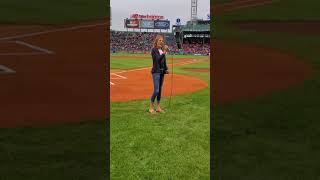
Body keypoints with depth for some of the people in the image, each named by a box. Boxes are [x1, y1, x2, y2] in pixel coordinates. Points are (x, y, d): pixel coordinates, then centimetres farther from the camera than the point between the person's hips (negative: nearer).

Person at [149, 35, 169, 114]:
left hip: (162, 72, 7)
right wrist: (164, 53, -32)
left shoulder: (162, 49, 10)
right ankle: (151, 107, 2)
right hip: (156, 71, -7)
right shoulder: (154, 50, -10)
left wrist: (166, 69, 8)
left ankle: (158, 107, 17)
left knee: (160, 90, 10)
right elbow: (158, 59, -21)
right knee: (156, 90, -11)